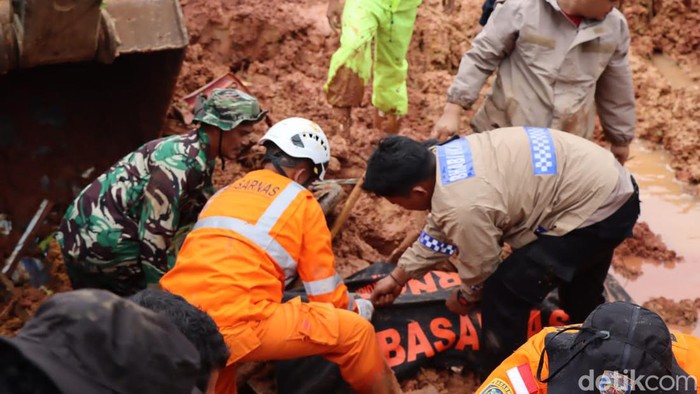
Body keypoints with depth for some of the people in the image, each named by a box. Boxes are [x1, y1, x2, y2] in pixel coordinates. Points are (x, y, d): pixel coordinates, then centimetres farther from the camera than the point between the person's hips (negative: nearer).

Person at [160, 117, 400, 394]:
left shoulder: (223, 194, 24)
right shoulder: (302, 203, 6)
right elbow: (328, 297, 9)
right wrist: (357, 308, 31)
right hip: (234, 324, -7)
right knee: (356, 332, 5)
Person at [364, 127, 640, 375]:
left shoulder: (464, 206, -30)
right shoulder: (443, 160, -1)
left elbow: (481, 268, -11)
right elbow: (438, 230, 14)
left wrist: (464, 297, 11)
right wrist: (398, 277, 22)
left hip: (596, 211, -10)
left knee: (503, 294, -6)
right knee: (581, 297, 31)